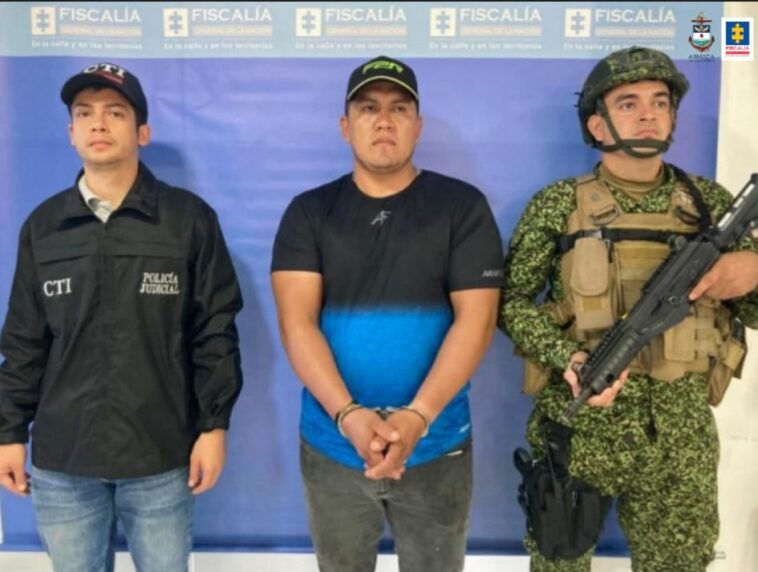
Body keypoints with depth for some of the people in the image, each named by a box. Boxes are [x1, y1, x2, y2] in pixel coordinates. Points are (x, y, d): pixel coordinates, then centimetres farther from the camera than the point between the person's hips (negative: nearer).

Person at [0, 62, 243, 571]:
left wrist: (215, 425, -6)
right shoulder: (43, 225, 5)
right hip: (61, 461, 3)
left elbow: (216, 331, -4)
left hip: (160, 458, -2)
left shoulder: (190, 218, -4)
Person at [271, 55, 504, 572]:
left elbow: (475, 319, -10)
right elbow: (297, 322, -9)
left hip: (436, 446, -1)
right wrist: (348, 415, -22)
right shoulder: (309, 212, 1)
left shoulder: (462, 206, -3)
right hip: (331, 445, 1)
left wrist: (417, 416, -21)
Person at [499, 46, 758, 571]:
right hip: (577, 427, -2)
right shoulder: (558, 205, -4)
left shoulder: (711, 203, 4)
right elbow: (510, 299, -3)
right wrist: (566, 357, -20)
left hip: (683, 435, 3)